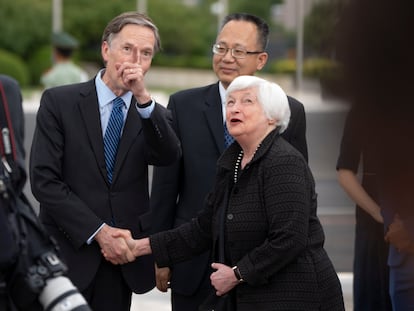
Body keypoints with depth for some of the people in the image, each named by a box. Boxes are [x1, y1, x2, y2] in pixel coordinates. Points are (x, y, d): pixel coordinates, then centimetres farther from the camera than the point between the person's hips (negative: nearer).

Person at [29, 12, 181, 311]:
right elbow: (44, 180, -8)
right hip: (68, 253, -2)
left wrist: (143, 97, -24)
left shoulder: (153, 114, 8)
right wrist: (98, 232, -12)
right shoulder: (59, 102, -2)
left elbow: (169, 157, -13)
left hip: (123, 256, 3)